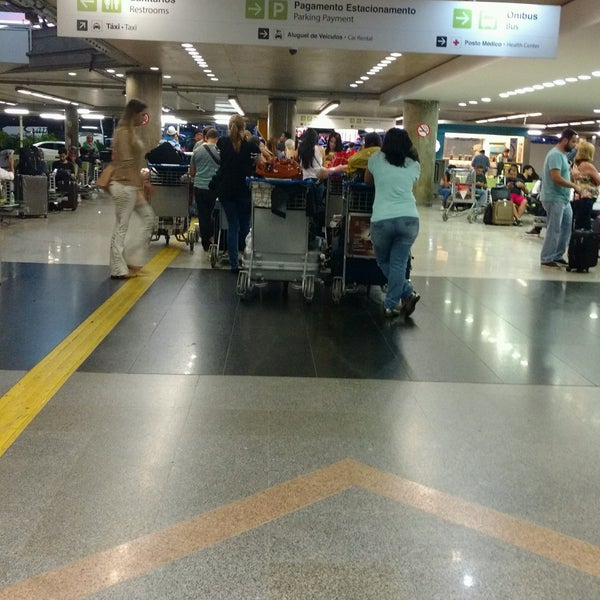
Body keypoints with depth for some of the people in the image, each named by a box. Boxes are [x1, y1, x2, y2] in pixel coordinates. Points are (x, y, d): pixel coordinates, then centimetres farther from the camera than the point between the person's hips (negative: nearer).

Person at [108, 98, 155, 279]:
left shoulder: (131, 132, 15)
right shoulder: (124, 132, -14)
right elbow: (127, 163, -19)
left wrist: (144, 183, 15)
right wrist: (139, 189, -19)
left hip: (133, 185, 10)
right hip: (125, 186, -10)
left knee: (149, 219, 12)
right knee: (121, 227, -3)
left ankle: (130, 258, 15)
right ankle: (118, 269, 4)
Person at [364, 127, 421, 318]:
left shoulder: (376, 159, 9)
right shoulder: (413, 165, 11)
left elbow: (367, 180, 25)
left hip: (382, 220, -1)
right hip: (409, 219, 1)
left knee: (384, 261, 17)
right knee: (399, 263, 8)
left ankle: (407, 292, 7)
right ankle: (392, 305, 3)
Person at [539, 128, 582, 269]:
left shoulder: (563, 154, 15)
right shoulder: (555, 154, -17)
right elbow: (556, 178, -25)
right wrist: (574, 186, -16)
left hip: (563, 199, 10)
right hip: (554, 198, -10)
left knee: (568, 226, 12)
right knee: (554, 230, -4)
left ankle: (557, 257, 21)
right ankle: (547, 259, 4)